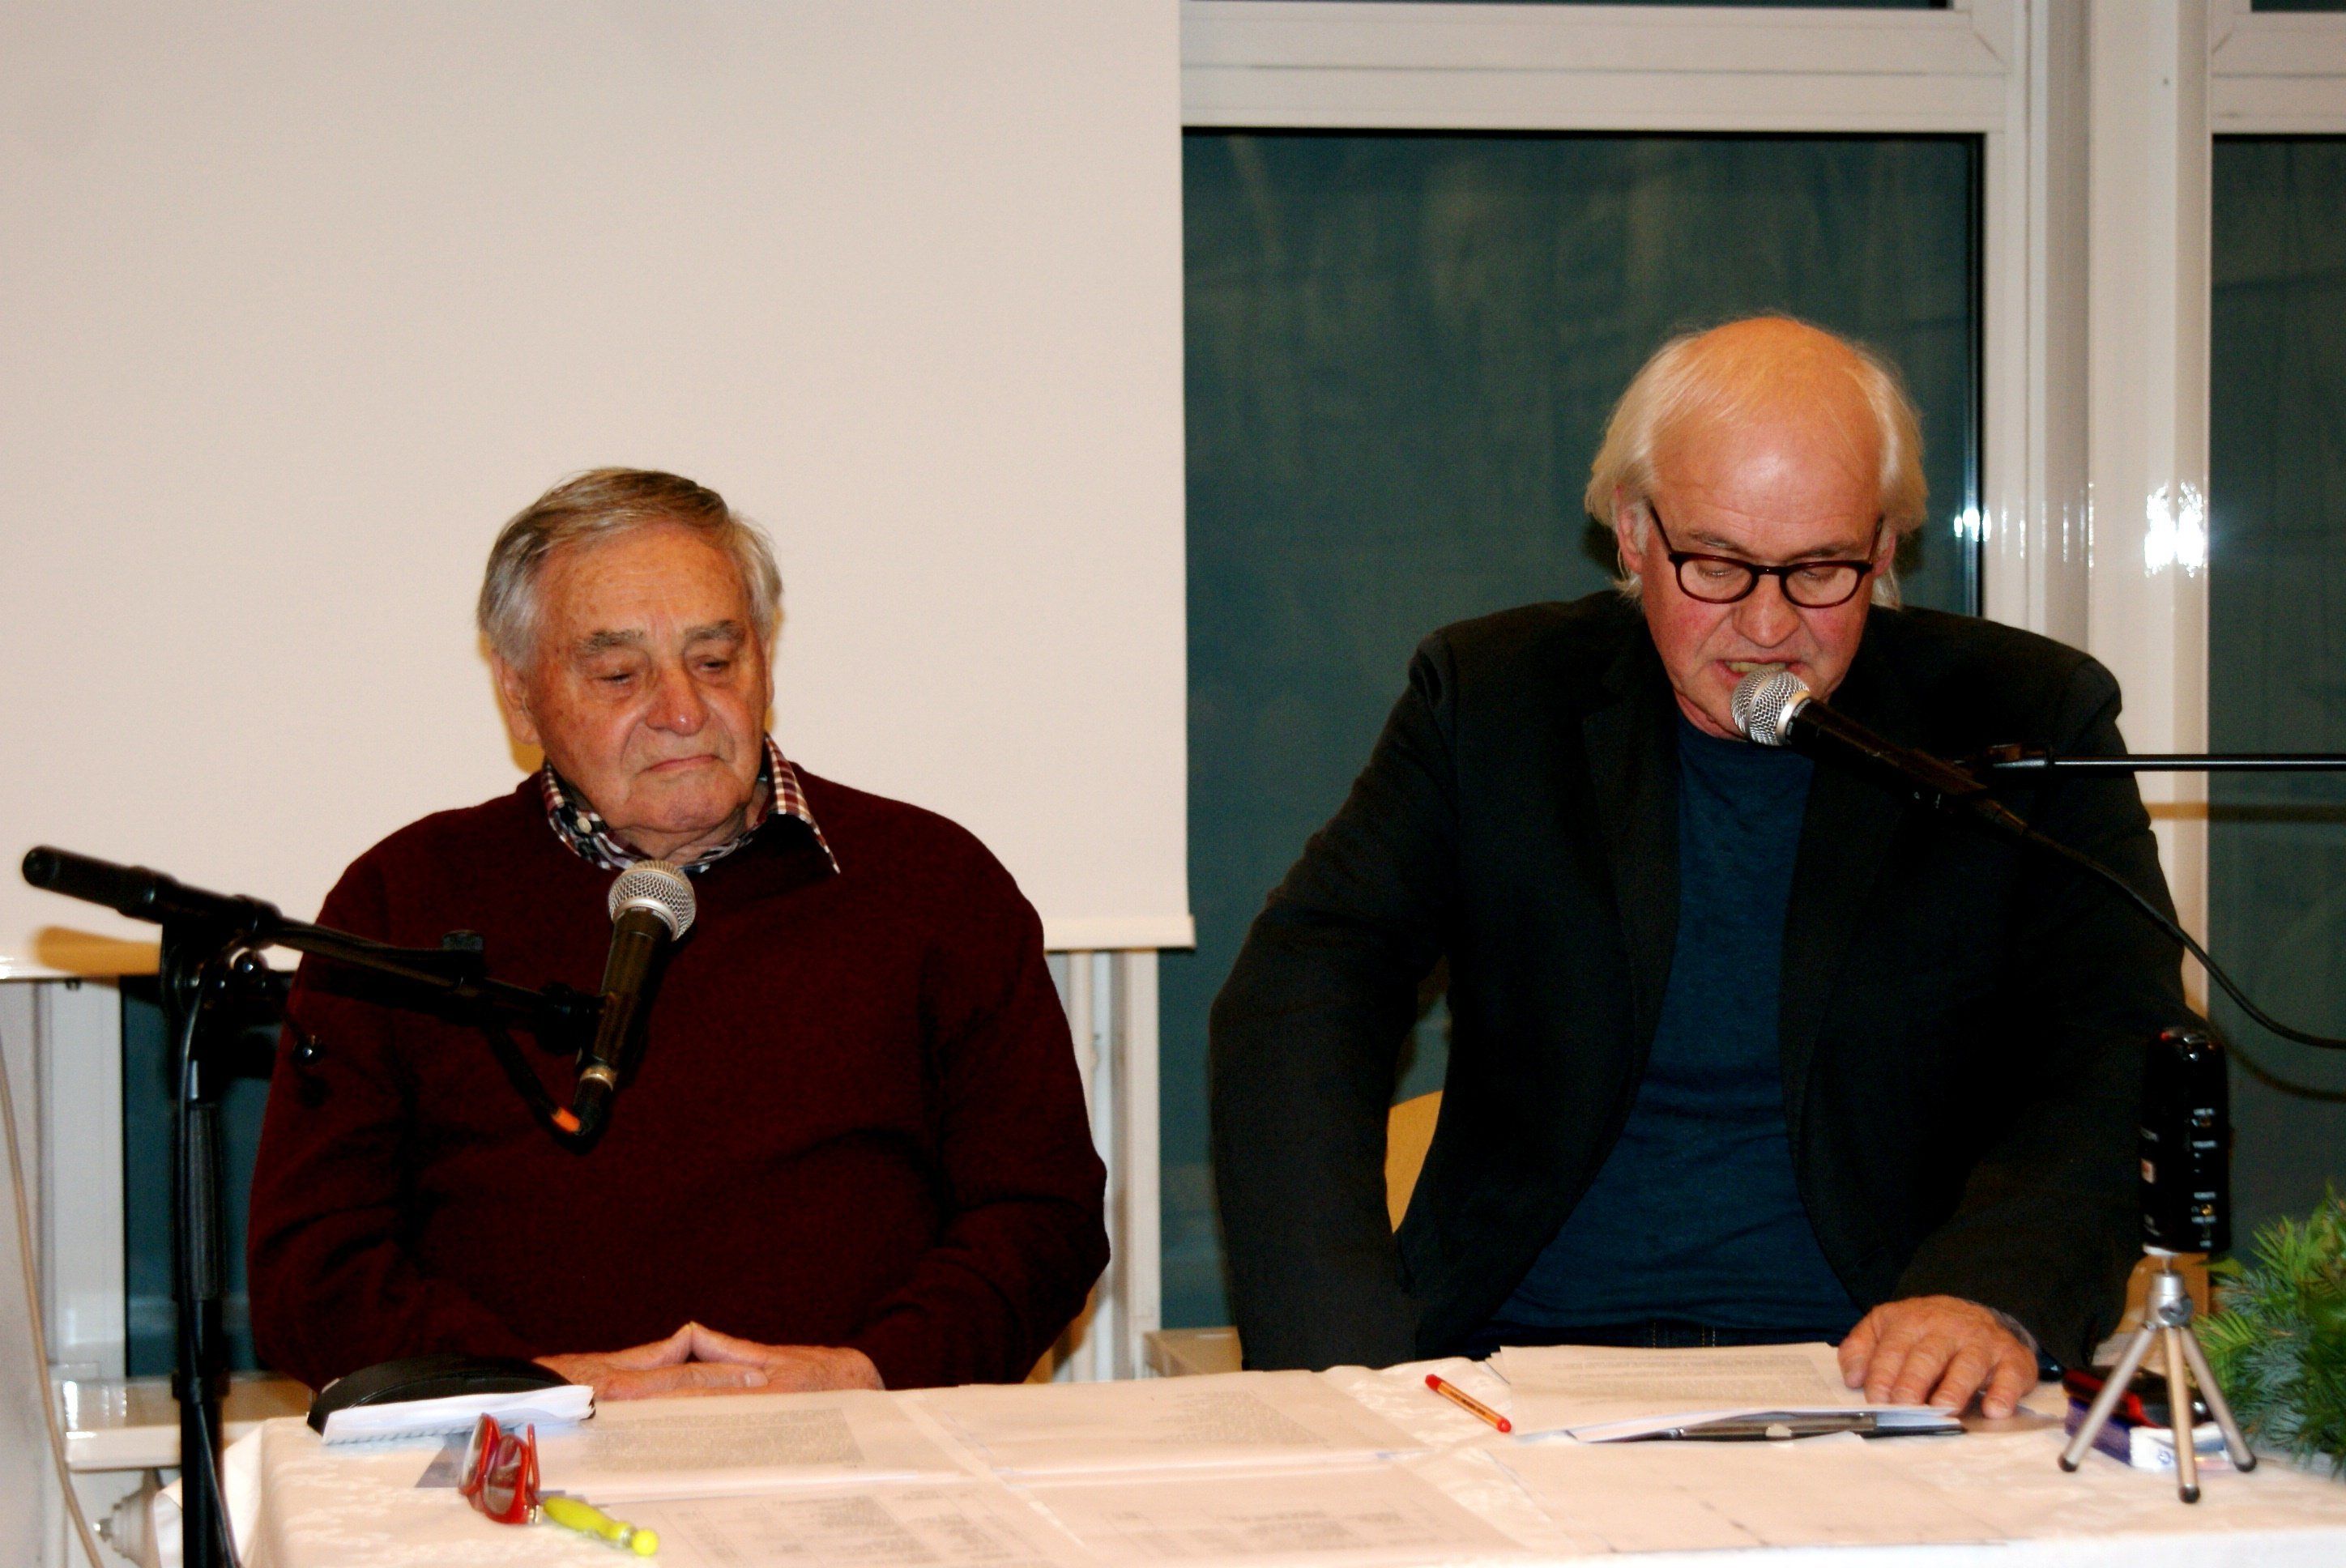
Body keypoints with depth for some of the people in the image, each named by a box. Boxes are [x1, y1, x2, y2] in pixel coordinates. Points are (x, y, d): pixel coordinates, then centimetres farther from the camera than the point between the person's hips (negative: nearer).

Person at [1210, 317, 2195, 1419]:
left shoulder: (2031, 724, 7)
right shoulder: (1491, 698, 9)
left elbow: (2128, 1061, -1)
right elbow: (1301, 996, -1)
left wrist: (1996, 1293, -23)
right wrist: (1340, 1362, -18)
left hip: (1878, 1389, 0)